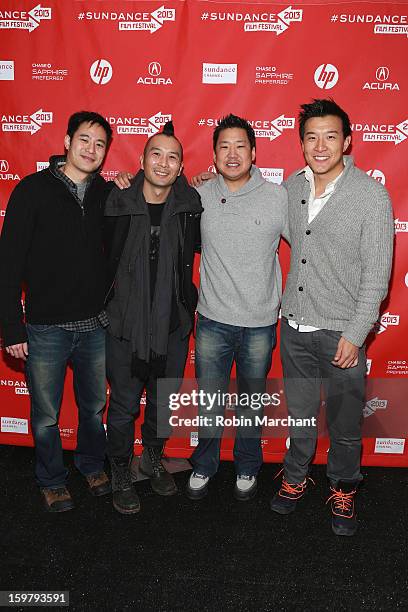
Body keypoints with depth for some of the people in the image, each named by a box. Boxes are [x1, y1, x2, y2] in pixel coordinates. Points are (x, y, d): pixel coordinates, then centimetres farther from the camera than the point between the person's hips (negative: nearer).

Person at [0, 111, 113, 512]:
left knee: (94, 407, 19)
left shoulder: (107, 193, 4)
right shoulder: (34, 190, -7)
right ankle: (52, 479, 37)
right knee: (46, 415, 12)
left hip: (96, 326, 3)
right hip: (46, 328, -3)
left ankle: (92, 465, 44)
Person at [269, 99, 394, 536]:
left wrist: (355, 335, -15)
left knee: (345, 424, 12)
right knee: (300, 414, 19)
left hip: (341, 332, -4)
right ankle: (295, 478, 41)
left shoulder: (371, 195, -11)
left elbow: (377, 274, -11)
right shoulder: (291, 187, 3)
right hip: (295, 325, 4)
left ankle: (343, 491, 35)